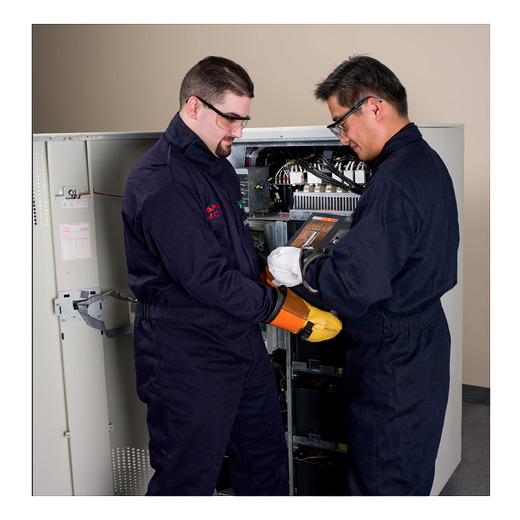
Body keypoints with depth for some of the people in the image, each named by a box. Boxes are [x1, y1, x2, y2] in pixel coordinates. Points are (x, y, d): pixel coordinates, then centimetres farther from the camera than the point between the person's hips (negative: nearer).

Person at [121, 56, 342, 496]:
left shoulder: (219, 166, 12)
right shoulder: (159, 183, -22)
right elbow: (207, 279, -26)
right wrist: (298, 315, -20)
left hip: (242, 343, 9)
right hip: (188, 357, -9)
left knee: (266, 458, 21)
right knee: (188, 481, 6)